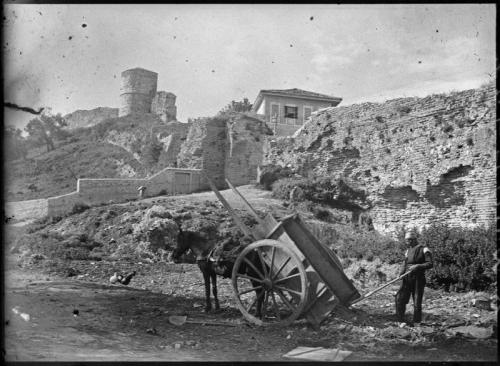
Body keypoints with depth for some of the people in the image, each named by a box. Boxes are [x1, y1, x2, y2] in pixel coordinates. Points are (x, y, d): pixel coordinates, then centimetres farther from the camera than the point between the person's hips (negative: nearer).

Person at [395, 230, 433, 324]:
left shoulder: (424, 250, -4)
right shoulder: (408, 251, 16)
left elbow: (430, 264, -9)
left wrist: (418, 266, -23)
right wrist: (401, 273, -1)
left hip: (418, 279, -5)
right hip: (407, 278, 5)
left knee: (417, 303, 0)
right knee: (400, 299, -3)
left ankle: (416, 323, 13)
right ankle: (400, 321, 6)